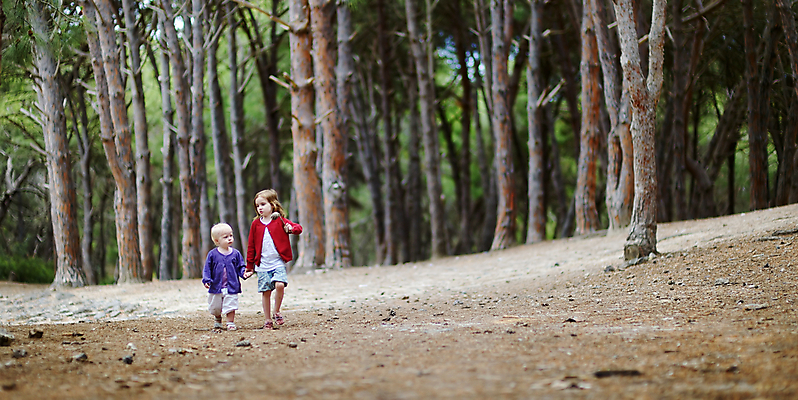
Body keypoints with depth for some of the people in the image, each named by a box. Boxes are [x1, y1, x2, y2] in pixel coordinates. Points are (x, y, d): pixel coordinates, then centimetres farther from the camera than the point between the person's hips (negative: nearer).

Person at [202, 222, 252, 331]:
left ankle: (231, 323, 9)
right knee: (215, 308, 14)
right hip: (216, 287, 0)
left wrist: (244, 273, -13)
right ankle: (218, 320, 40)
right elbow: (207, 269, -1)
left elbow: (240, 267, 7)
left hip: (231, 287, 0)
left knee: (230, 306, -4)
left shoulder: (235, 254, 0)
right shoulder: (212, 254, -4)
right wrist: (207, 280, -13)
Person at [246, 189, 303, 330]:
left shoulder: (279, 220, 2)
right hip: (262, 264, 2)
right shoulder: (256, 224, 7)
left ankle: (276, 313, -1)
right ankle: (268, 320, 12)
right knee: (265, 292, 2)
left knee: (280, 284, -21)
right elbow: (251, 246, 12)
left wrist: (291, 229, -25)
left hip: (278, 262, -2)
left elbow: (298, 228, -1)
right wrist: (249, 265, 12)